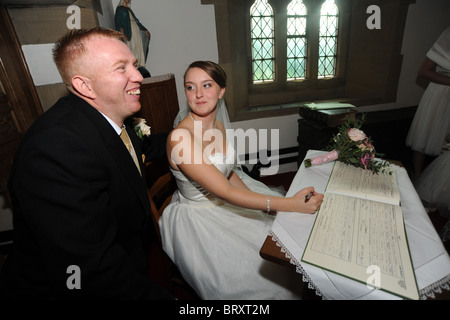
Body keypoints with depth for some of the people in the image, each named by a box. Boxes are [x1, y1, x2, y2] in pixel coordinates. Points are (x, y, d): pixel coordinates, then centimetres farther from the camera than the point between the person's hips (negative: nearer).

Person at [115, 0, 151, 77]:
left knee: (139, 47, -3)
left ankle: (141, 66, -7)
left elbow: (136, 20, 28)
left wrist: (144, 30, 22)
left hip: (136, 29, 7)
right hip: (129, 31, -7)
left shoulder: (129, 9, 28)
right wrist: (121, 29, -24)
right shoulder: (119, 9, 8)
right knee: (132, 47, -14)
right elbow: (118, 20, -5)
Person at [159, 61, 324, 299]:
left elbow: (228, 174, 7)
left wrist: (263, 204, -5)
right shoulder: (180, 138, -27)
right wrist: (290, 204, -31)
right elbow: (224, 191, -29)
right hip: (198, 219, -7)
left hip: (224, 205, 7)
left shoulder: (219, 126, -3)